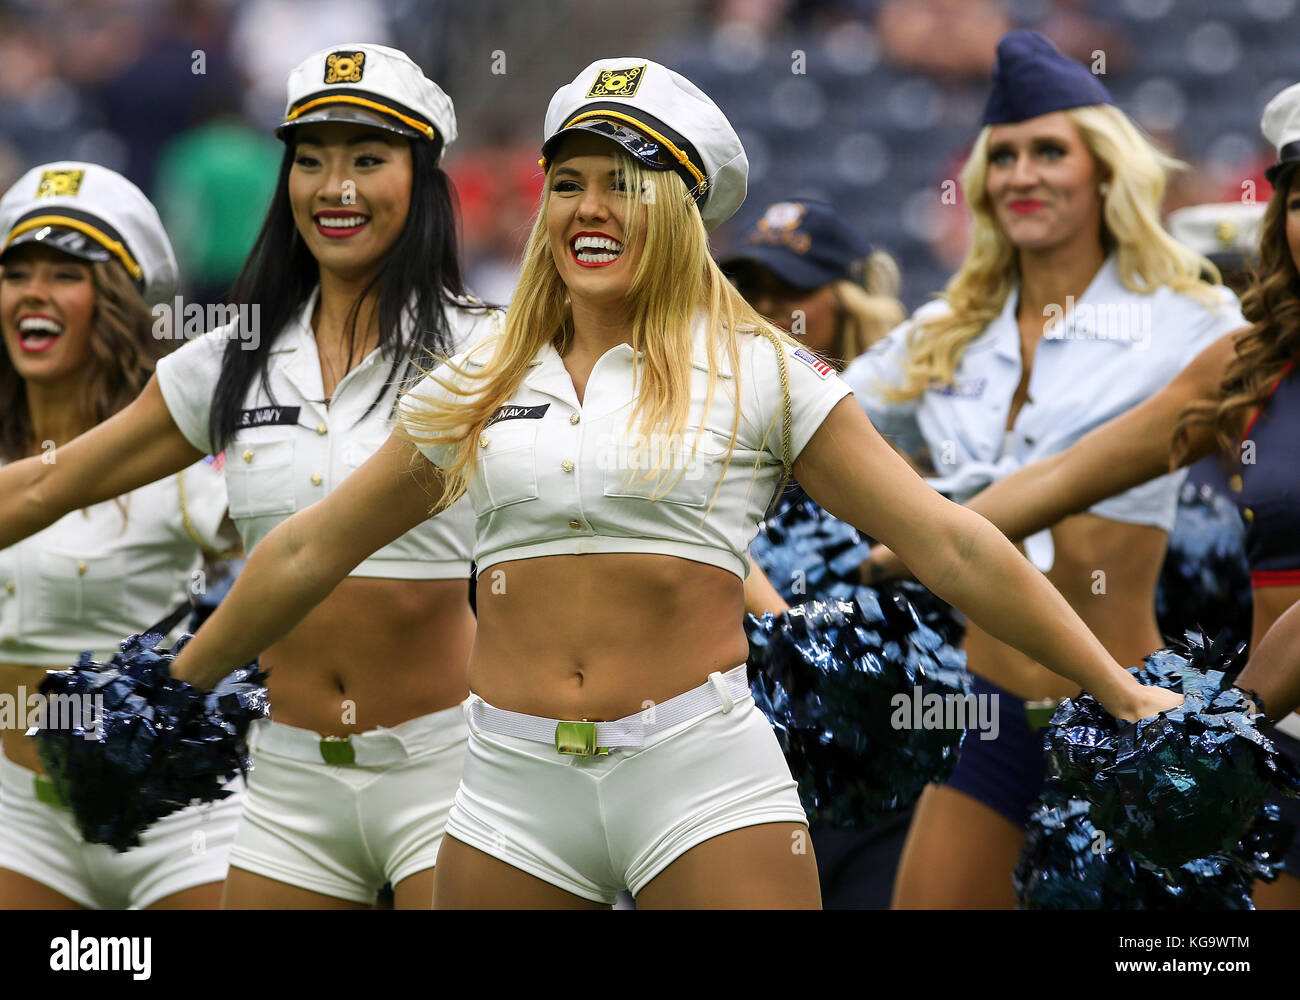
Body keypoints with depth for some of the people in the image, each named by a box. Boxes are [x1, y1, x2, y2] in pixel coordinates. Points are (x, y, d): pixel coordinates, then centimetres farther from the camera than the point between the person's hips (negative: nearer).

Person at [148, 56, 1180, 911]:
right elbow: (311, 552, 23)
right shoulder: (478, 389, 13)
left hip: (705, 776, -3)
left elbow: (950, 545, 2)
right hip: (515, 786, 3)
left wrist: (1121, 691, -1)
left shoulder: (757, 372, 3)